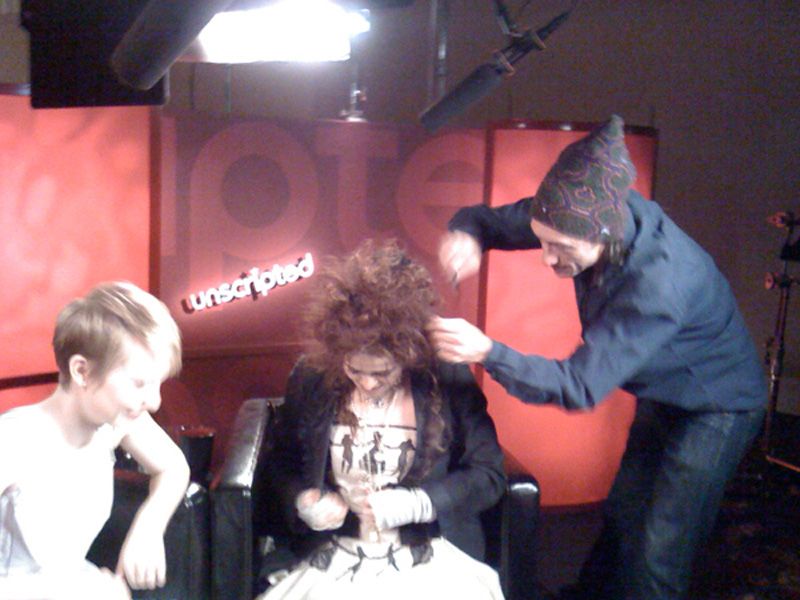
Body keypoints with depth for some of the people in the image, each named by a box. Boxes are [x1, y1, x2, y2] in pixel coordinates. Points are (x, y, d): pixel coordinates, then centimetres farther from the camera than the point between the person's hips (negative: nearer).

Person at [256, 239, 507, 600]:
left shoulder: (448, 380, -7)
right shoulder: (310, 378, -1)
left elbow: (488, 475, -2)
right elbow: (283, 462, 14)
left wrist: (415, 504, -15)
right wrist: (304, 500, -7)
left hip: (431, 560, -2)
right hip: (336, 559, 3)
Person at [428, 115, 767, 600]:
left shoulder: (660, 279, -41)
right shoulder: (590, 214, -20)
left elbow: (582, 386, -39)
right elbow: (488, 219, -8)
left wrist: (487, 352, -49)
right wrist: (467, 236, -32)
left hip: (717, 408, -7)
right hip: (661, 395, 7)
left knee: (656, 558, -2)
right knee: (622, 519, 21)